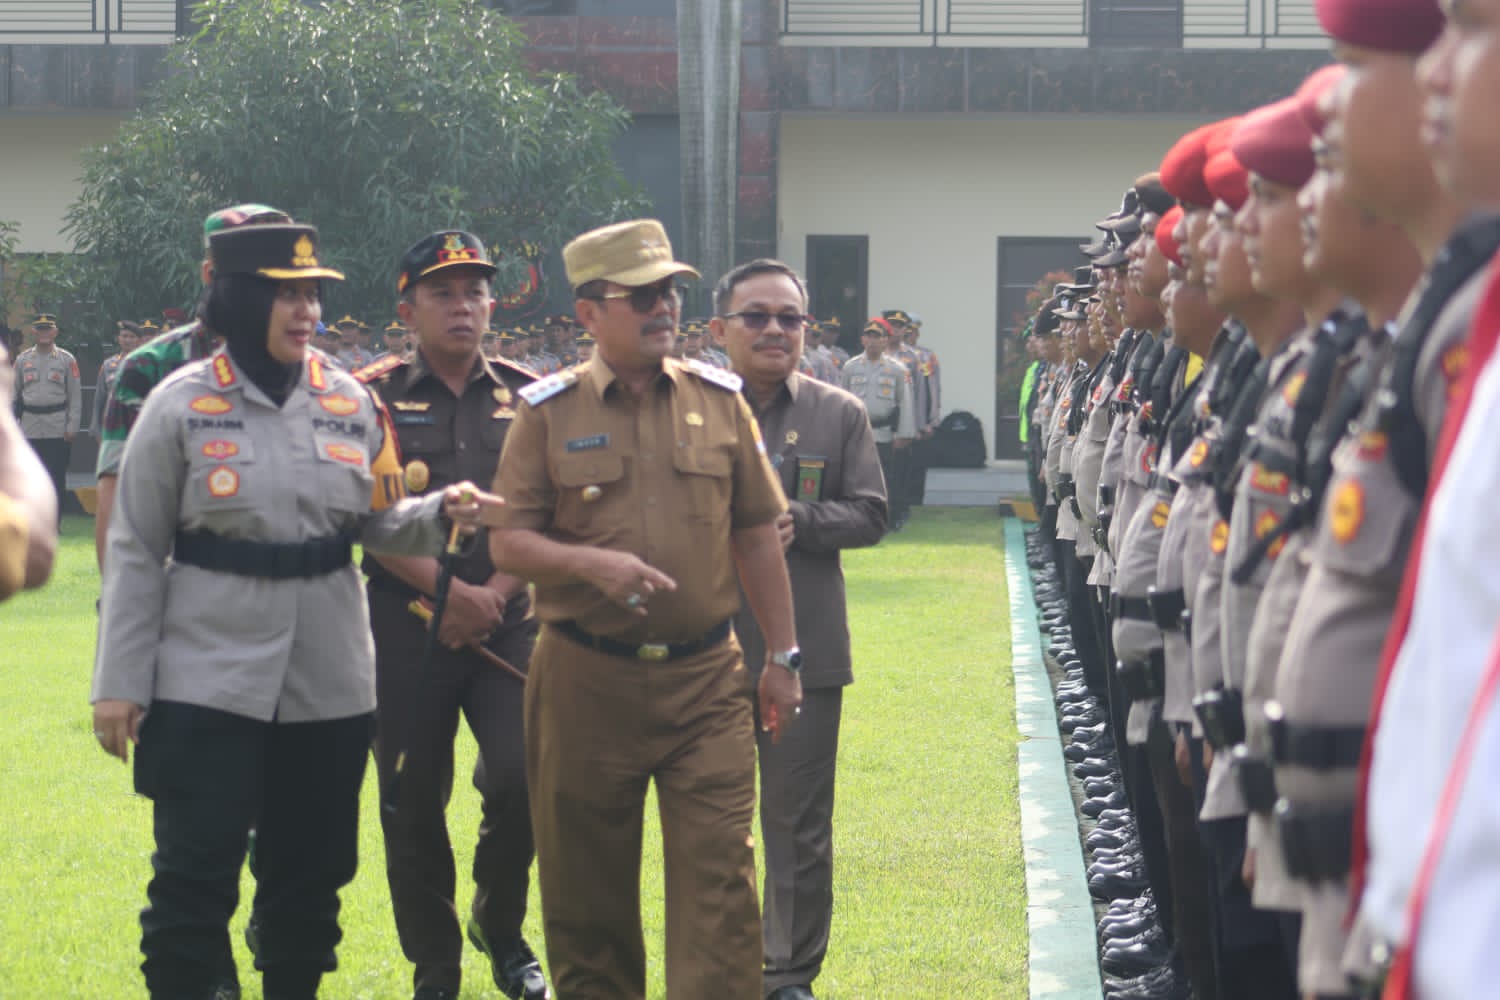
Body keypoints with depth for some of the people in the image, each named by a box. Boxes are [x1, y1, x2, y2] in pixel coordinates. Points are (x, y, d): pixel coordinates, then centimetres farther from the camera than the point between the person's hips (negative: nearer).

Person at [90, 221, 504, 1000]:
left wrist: (441, 513, -14)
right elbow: (134, 553, -4)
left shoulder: (350, 403, 4)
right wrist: (119, 684, -7)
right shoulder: (181, 404, -6)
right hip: (207, 680, -4)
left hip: (329, 682, 4)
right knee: (195, 874, -6)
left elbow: (379, 526, 8)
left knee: (311, 869, 14)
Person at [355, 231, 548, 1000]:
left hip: (509, 620, 2)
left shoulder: (527, 397, 10)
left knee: (521, 777, -12)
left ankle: (499, 928, 14)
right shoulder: (374, 397, 2)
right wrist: (449, 591, -13)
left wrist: (495, 593, -8)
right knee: (413, 806, 2)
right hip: (405, 626, -1)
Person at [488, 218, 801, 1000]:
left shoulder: (719, 401, 7)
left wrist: (782, 655, 9)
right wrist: (590, 561, -20)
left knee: (719, 874, -5)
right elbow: (507, 543, -2)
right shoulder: (550, 413, 0)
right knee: (587, 881, 8)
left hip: (705, 677, 1)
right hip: (587, 680, -1)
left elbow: (756, 535, 11)